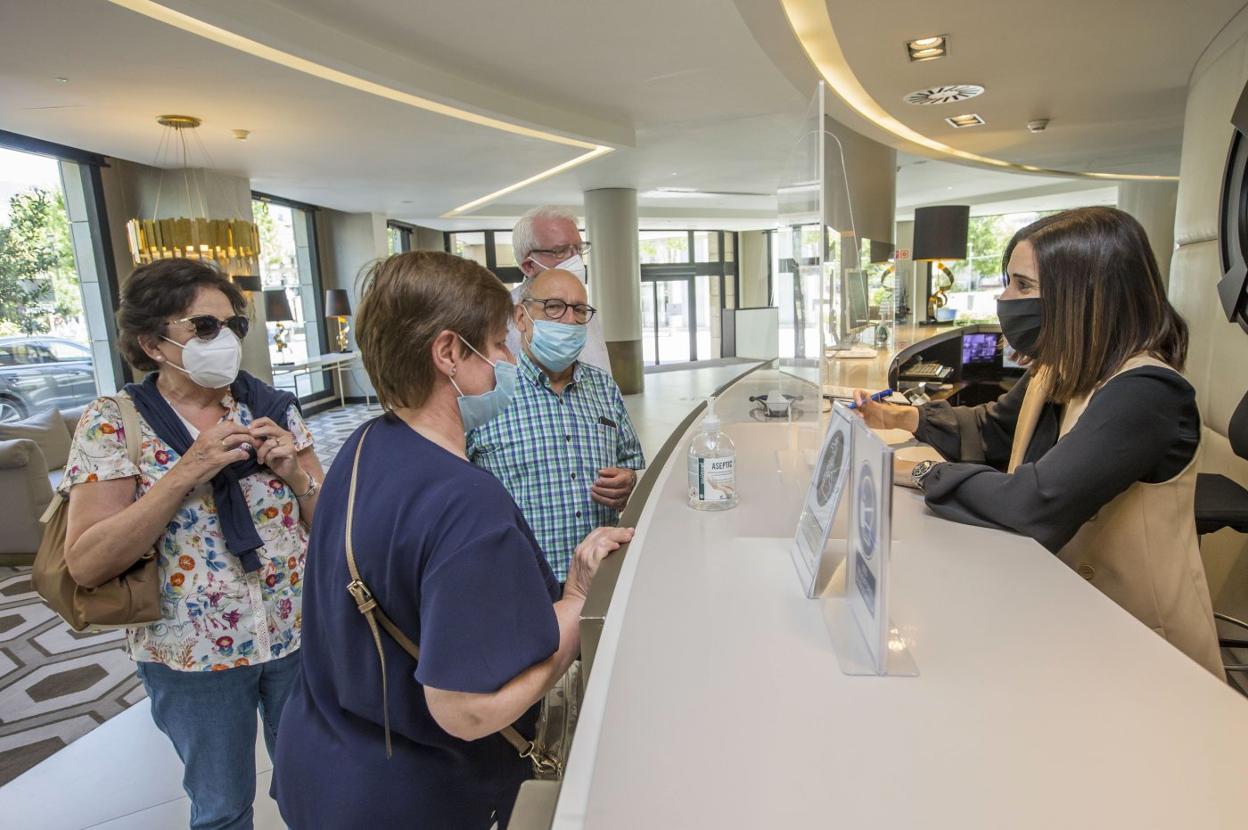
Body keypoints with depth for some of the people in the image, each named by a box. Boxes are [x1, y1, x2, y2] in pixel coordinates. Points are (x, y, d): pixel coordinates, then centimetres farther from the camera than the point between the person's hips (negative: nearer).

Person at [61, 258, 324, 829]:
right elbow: (86, 565, -17)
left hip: (298, 633, 2)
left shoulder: (274, 408, -4)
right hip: (192, 654, -2)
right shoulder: (111, 423, -10)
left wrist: (294, 472, -20)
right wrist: (186, 472, -27)